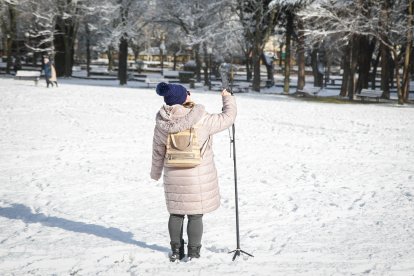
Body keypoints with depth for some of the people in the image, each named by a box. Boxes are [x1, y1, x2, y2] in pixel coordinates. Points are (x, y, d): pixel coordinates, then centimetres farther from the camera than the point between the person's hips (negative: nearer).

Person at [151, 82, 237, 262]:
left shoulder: (162, 124, -6)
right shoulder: (202, 120, -18)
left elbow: (158, 151, 6)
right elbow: (227, 118, -6)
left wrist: (155, 173, 22)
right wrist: (228, 99, 12)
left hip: (173, 177, 4)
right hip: (199, 176, -4)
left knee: (176, 214, 16)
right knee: (195, 215, 6)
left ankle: (176, 251, 23)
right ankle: (193, 252, 13)